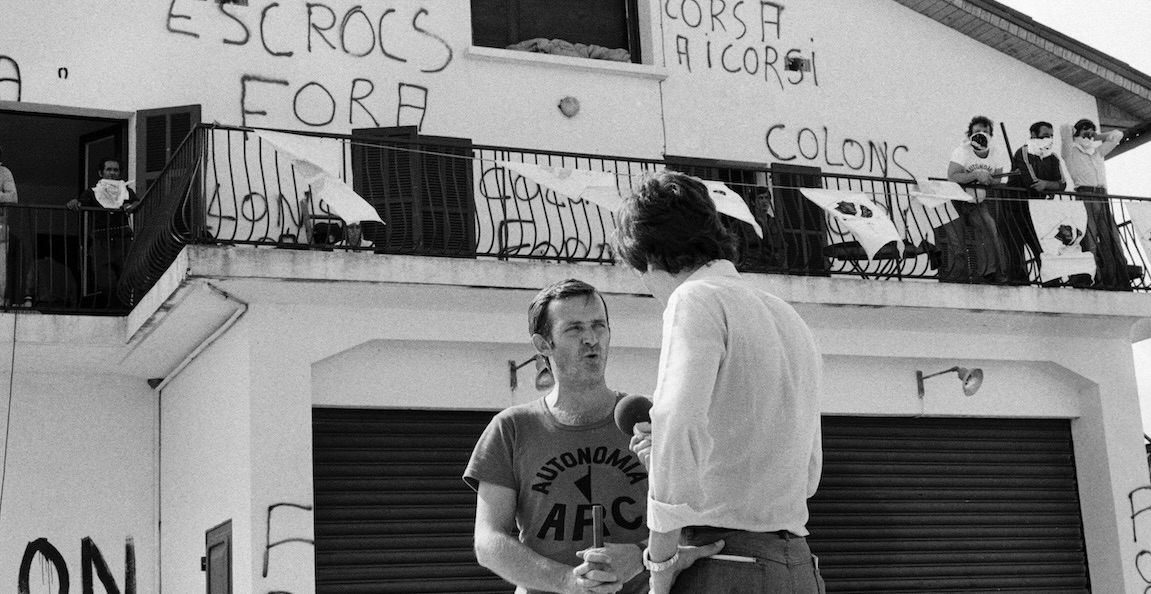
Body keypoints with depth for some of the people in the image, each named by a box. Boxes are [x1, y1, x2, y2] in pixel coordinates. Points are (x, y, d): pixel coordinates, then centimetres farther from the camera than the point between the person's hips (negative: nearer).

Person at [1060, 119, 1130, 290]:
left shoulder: (1098, 153, 28)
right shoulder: (1071, 153, 12)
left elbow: (1117, 135, 35)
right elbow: (1064, 129, -1)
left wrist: (1096, 137, 31)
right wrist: (1073, 132, 19)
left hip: (1102, 197, 5)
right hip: (1084, 196, -5)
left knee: (1112, 240, -4)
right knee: (1090, 241, -15)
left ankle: (1117, 281, -8)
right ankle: (1095, 280, -21)